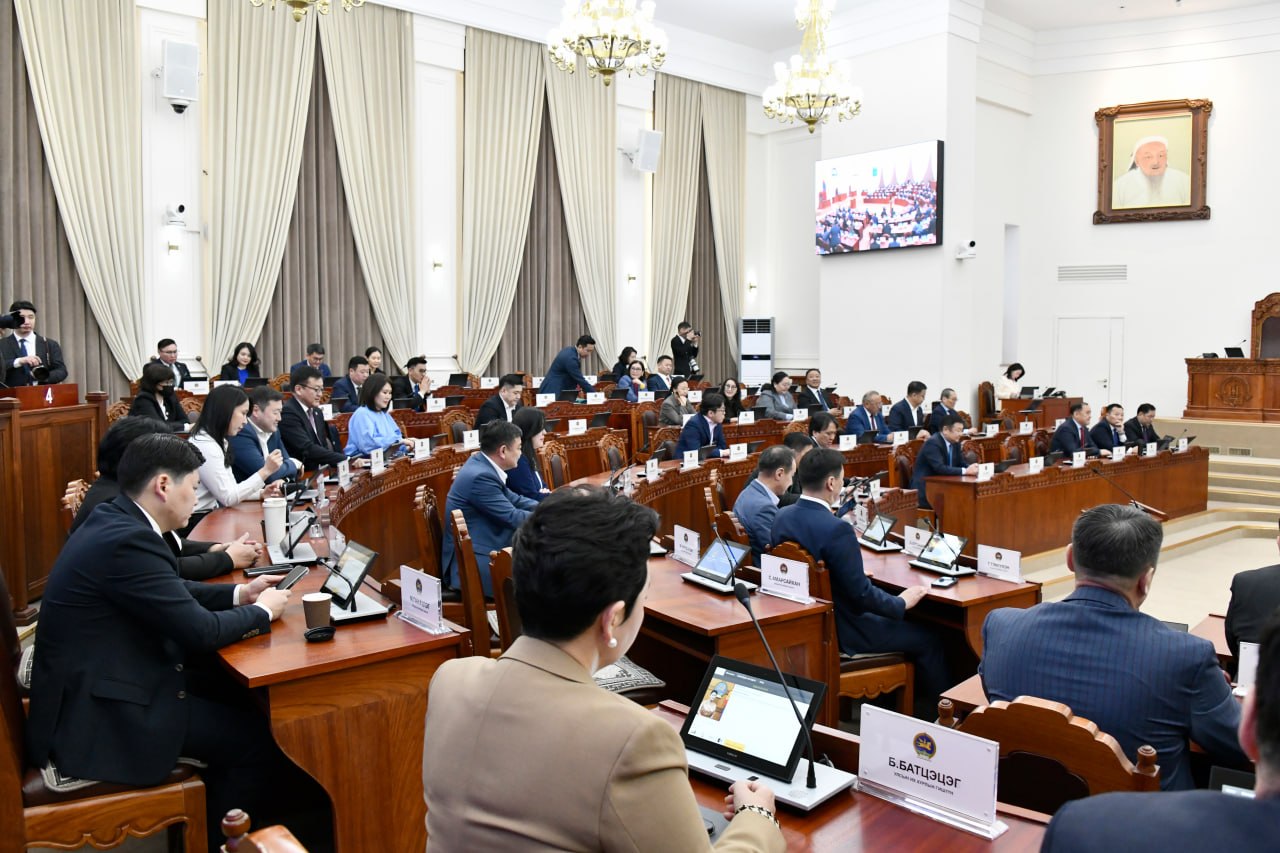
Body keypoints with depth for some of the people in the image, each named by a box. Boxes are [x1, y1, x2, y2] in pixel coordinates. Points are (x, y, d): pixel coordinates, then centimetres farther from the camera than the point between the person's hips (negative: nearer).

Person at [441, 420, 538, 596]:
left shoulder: (482, 464, 5)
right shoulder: (480, 476, -23)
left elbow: (514, 499, 15)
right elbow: (513, 518, -18)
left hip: (480, 552, 10)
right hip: (473, 564, -10)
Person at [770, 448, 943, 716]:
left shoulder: (781, 517, -5)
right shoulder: (836, 530, -29)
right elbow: (861, 592, -24)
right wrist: (901, 602, -6)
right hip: (839, 632, -9)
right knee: (928, 641, 6)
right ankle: (936, 716, 23)